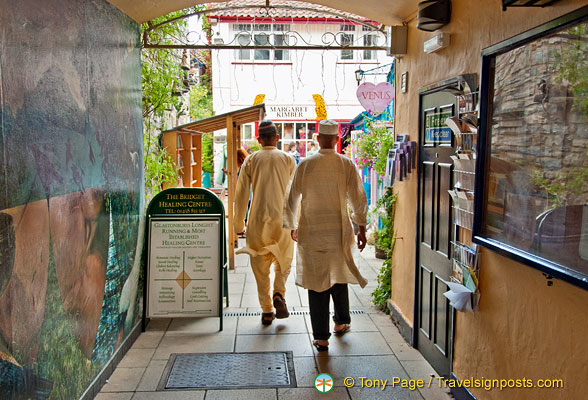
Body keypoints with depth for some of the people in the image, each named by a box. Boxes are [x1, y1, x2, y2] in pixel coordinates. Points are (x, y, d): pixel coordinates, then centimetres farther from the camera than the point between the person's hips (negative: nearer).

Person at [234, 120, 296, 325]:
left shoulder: (251, 160, 2)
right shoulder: (288, 159, 2)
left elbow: (241, 195, 0)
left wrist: (238, 225, 8)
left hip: (258, 221, 0)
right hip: (283, 220, 0)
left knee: (261, 267, 10)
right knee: (283, 262, 19)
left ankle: (266, 311, 12)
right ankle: (279, 294, -4)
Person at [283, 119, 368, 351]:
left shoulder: (305, 165, -5)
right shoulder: (346, 165, -6)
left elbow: (290, 199, 1)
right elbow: (359, 200, -4)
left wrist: (292, 226, 16)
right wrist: (361, 229, 8)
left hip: (311, 233, -1)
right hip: (339, 232, 1)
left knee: (316, 282, 5)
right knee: (339, 275, 21)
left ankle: (321, 337, 10)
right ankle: (341, 322, 38)